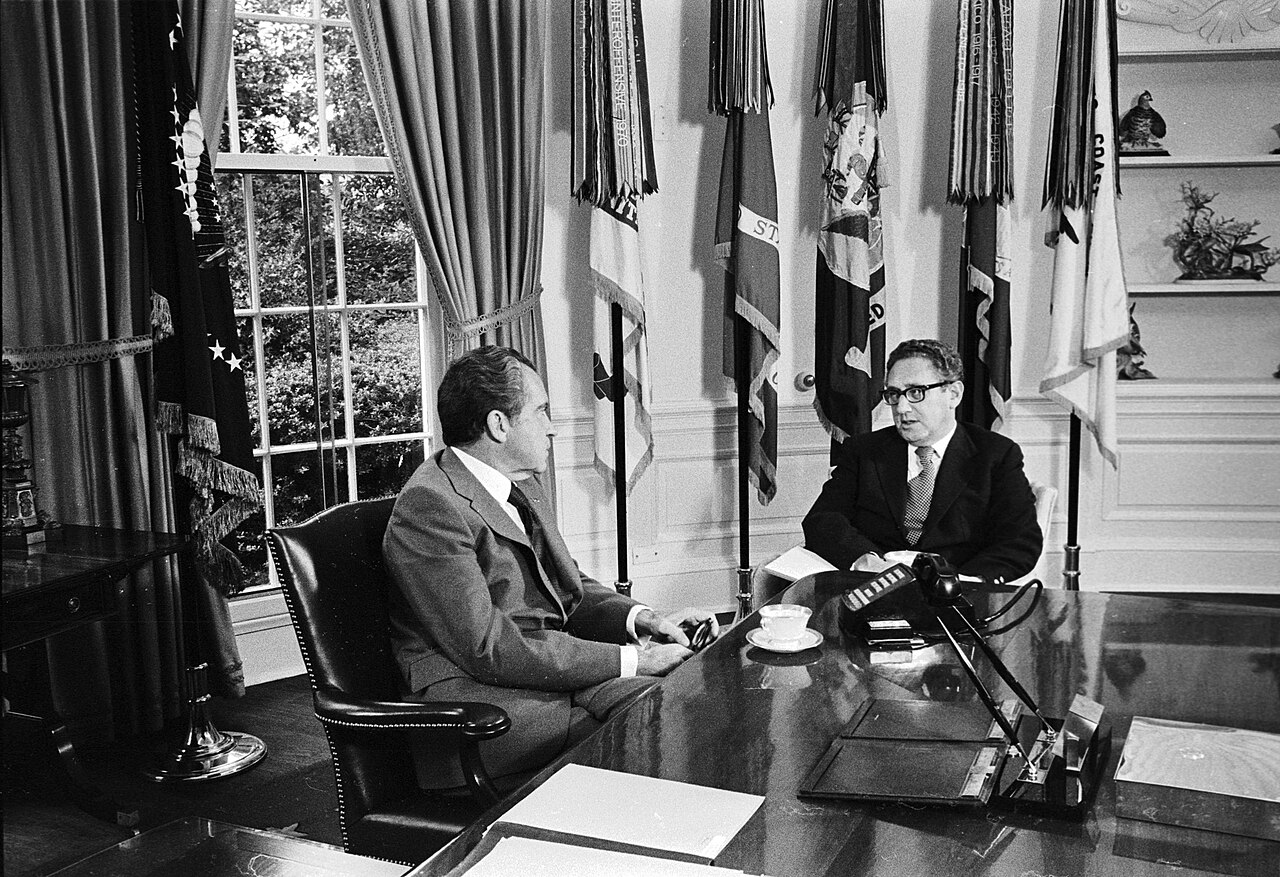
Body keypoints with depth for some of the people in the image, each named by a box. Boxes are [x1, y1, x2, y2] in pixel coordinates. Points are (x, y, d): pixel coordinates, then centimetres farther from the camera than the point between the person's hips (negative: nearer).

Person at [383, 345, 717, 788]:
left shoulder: (522, 487, 15)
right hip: (469, 696, -8)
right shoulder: (429, 506, -16)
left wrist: (640, 619, 1)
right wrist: (628, 660, -19)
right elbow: (488, 649, -21)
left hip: (554, 664, 9)